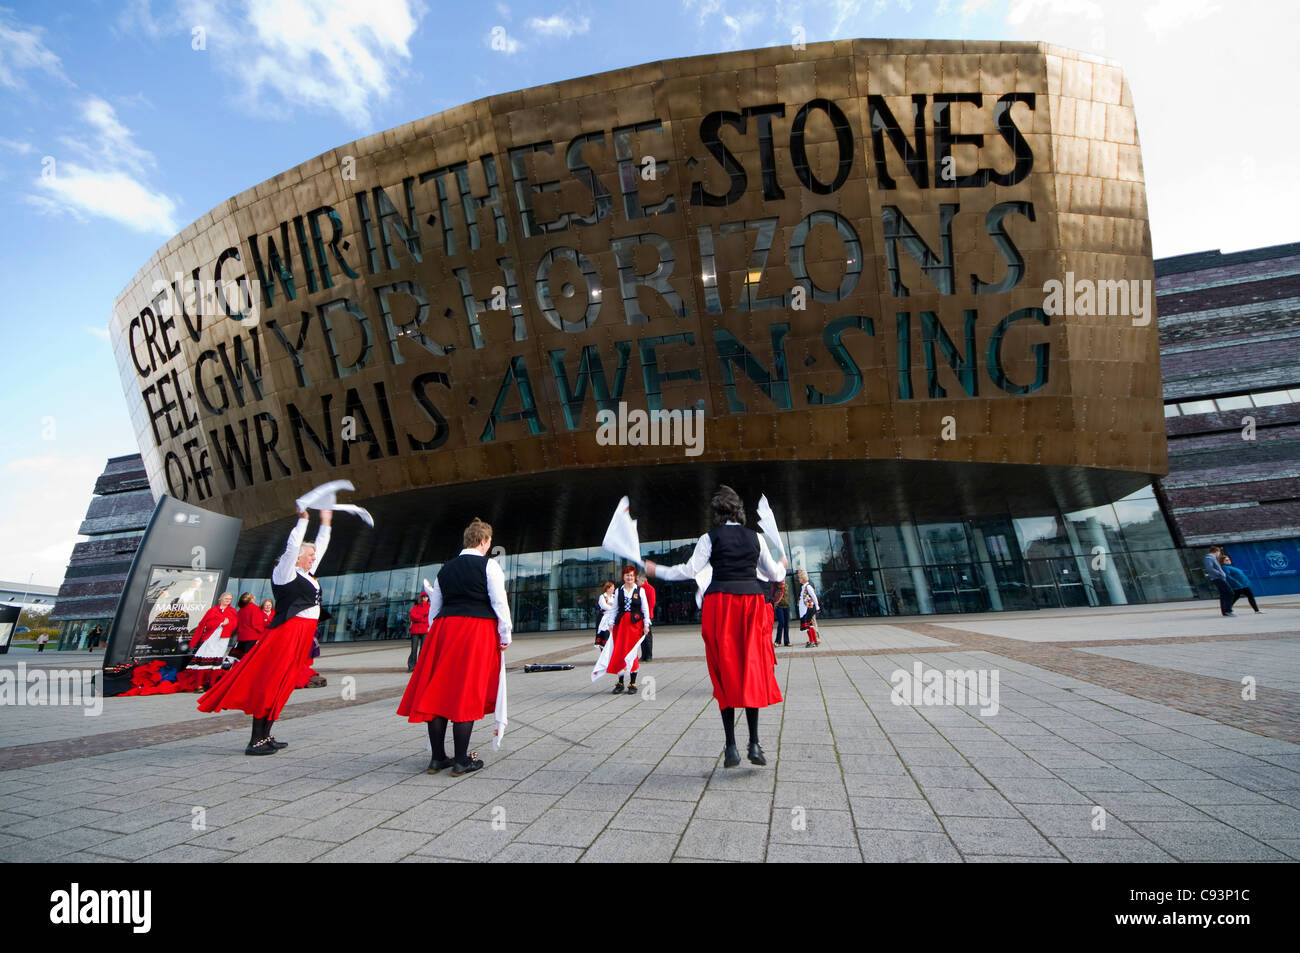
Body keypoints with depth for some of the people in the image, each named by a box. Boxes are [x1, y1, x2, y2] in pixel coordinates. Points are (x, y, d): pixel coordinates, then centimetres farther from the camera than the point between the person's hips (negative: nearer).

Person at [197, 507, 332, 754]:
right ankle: (255, 741, -1)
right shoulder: (284, 573, -5)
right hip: (287, 632, -9)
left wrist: (325, 523, 26)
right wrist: (303, 520, -16)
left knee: (282, 685, 12)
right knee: (270, 682, -6)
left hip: (302, 635, 9)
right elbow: (292, 547, -20)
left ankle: (265, 736, 19)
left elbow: (320, 547, 25)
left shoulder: (306, 574, 17)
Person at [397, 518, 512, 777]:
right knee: (467, 694, 0)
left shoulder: (446, 568, 14)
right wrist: (504, 636, 1)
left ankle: (438, 757, 18)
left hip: (444, 629, 5)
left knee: (439, 691, 10)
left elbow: (434, 606, 17)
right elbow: (499, 602, -7)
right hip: (477, 630, -5)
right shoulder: (488, 565, -3)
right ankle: (461, 761, 5)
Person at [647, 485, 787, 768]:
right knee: (752, 669, 10)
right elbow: (774, 574, 14)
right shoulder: (755, 537, 8)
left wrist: (655, 570, 6)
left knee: (725, 673, 5)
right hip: (752, 601, 2)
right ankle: (754, 743, 6)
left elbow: (690, 570, -6)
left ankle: (731, 747, 5)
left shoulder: (710, 537, -1)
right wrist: (782, 566, 37)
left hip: (720, 603, -2)